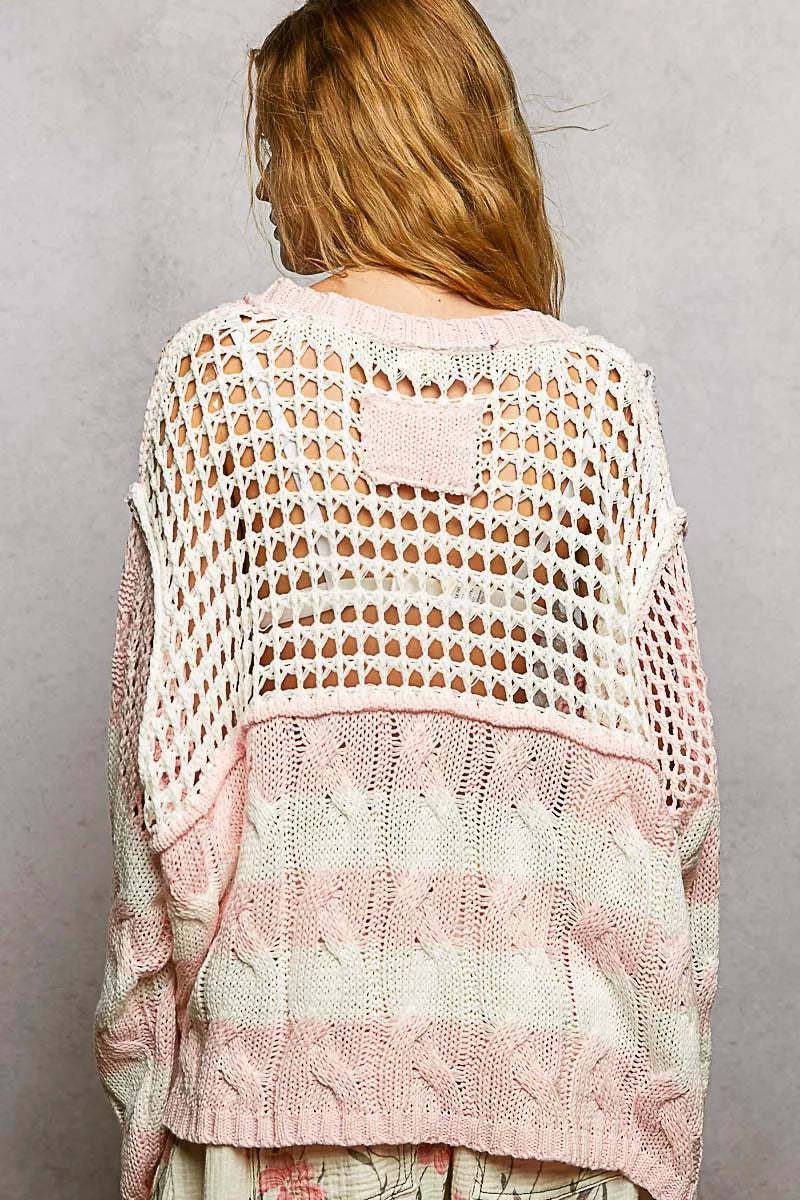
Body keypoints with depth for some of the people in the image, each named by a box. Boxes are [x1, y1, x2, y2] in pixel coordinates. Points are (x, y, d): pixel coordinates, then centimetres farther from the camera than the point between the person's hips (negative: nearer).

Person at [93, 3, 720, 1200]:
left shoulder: (221, 364, -6)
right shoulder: (600, 389, -3)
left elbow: (166, 722, -4)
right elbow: (670, 757, -2)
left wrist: (150, 999, 7)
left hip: (291, 971, 0)